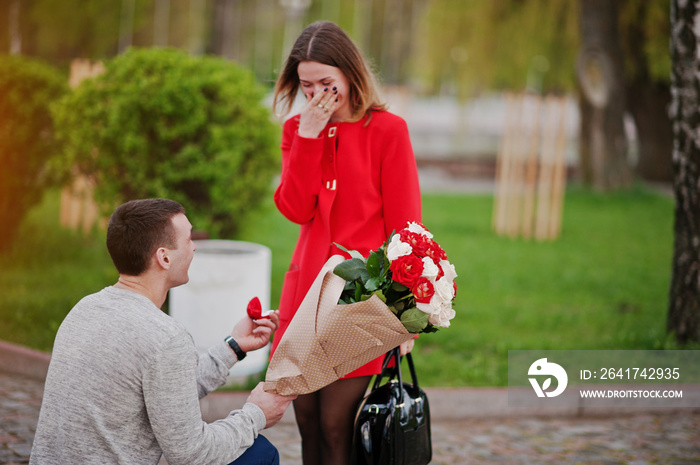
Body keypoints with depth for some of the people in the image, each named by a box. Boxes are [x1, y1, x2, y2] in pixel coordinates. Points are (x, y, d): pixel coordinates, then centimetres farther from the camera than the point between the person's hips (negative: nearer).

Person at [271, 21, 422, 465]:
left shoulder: (388, 131, -4)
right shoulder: (297, 130, 11)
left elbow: (404, 228, -3)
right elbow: (296, 209, -2)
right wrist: (308, 136, -10)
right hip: (307, 293, 5)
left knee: (337, 427, -8)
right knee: (308, 424, 8)